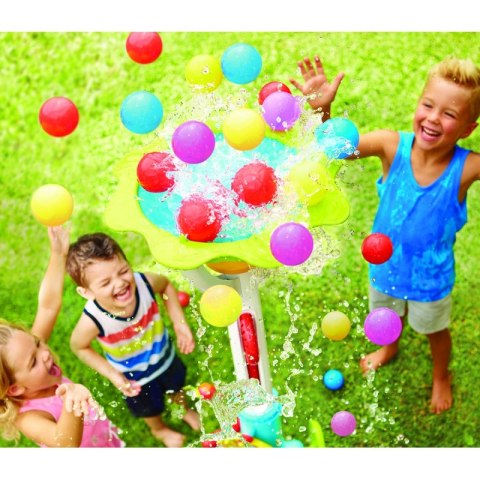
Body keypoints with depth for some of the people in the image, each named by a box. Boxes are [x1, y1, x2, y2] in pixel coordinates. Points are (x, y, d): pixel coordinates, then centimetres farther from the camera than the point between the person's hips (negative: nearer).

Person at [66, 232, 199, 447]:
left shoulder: (144, 282, -37)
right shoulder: (92, 321, -42)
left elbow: (166, 285, -11)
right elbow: (79, 347, -18)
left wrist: (180, 323, -17)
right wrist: (112, 375, -20)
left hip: (164, 356, 2)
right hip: (134, 377, -2)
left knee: (177, 387, 34)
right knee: (150, 408, 30)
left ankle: (184, 410, 71)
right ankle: (159, 430, 67)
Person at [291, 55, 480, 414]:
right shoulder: (394, 146, -27)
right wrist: (321, 110, -49)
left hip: (430, 276, -2)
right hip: (386, 264, 2)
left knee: (435, 330, 28)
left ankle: (441, 377, 61)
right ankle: (390, 349, 69)